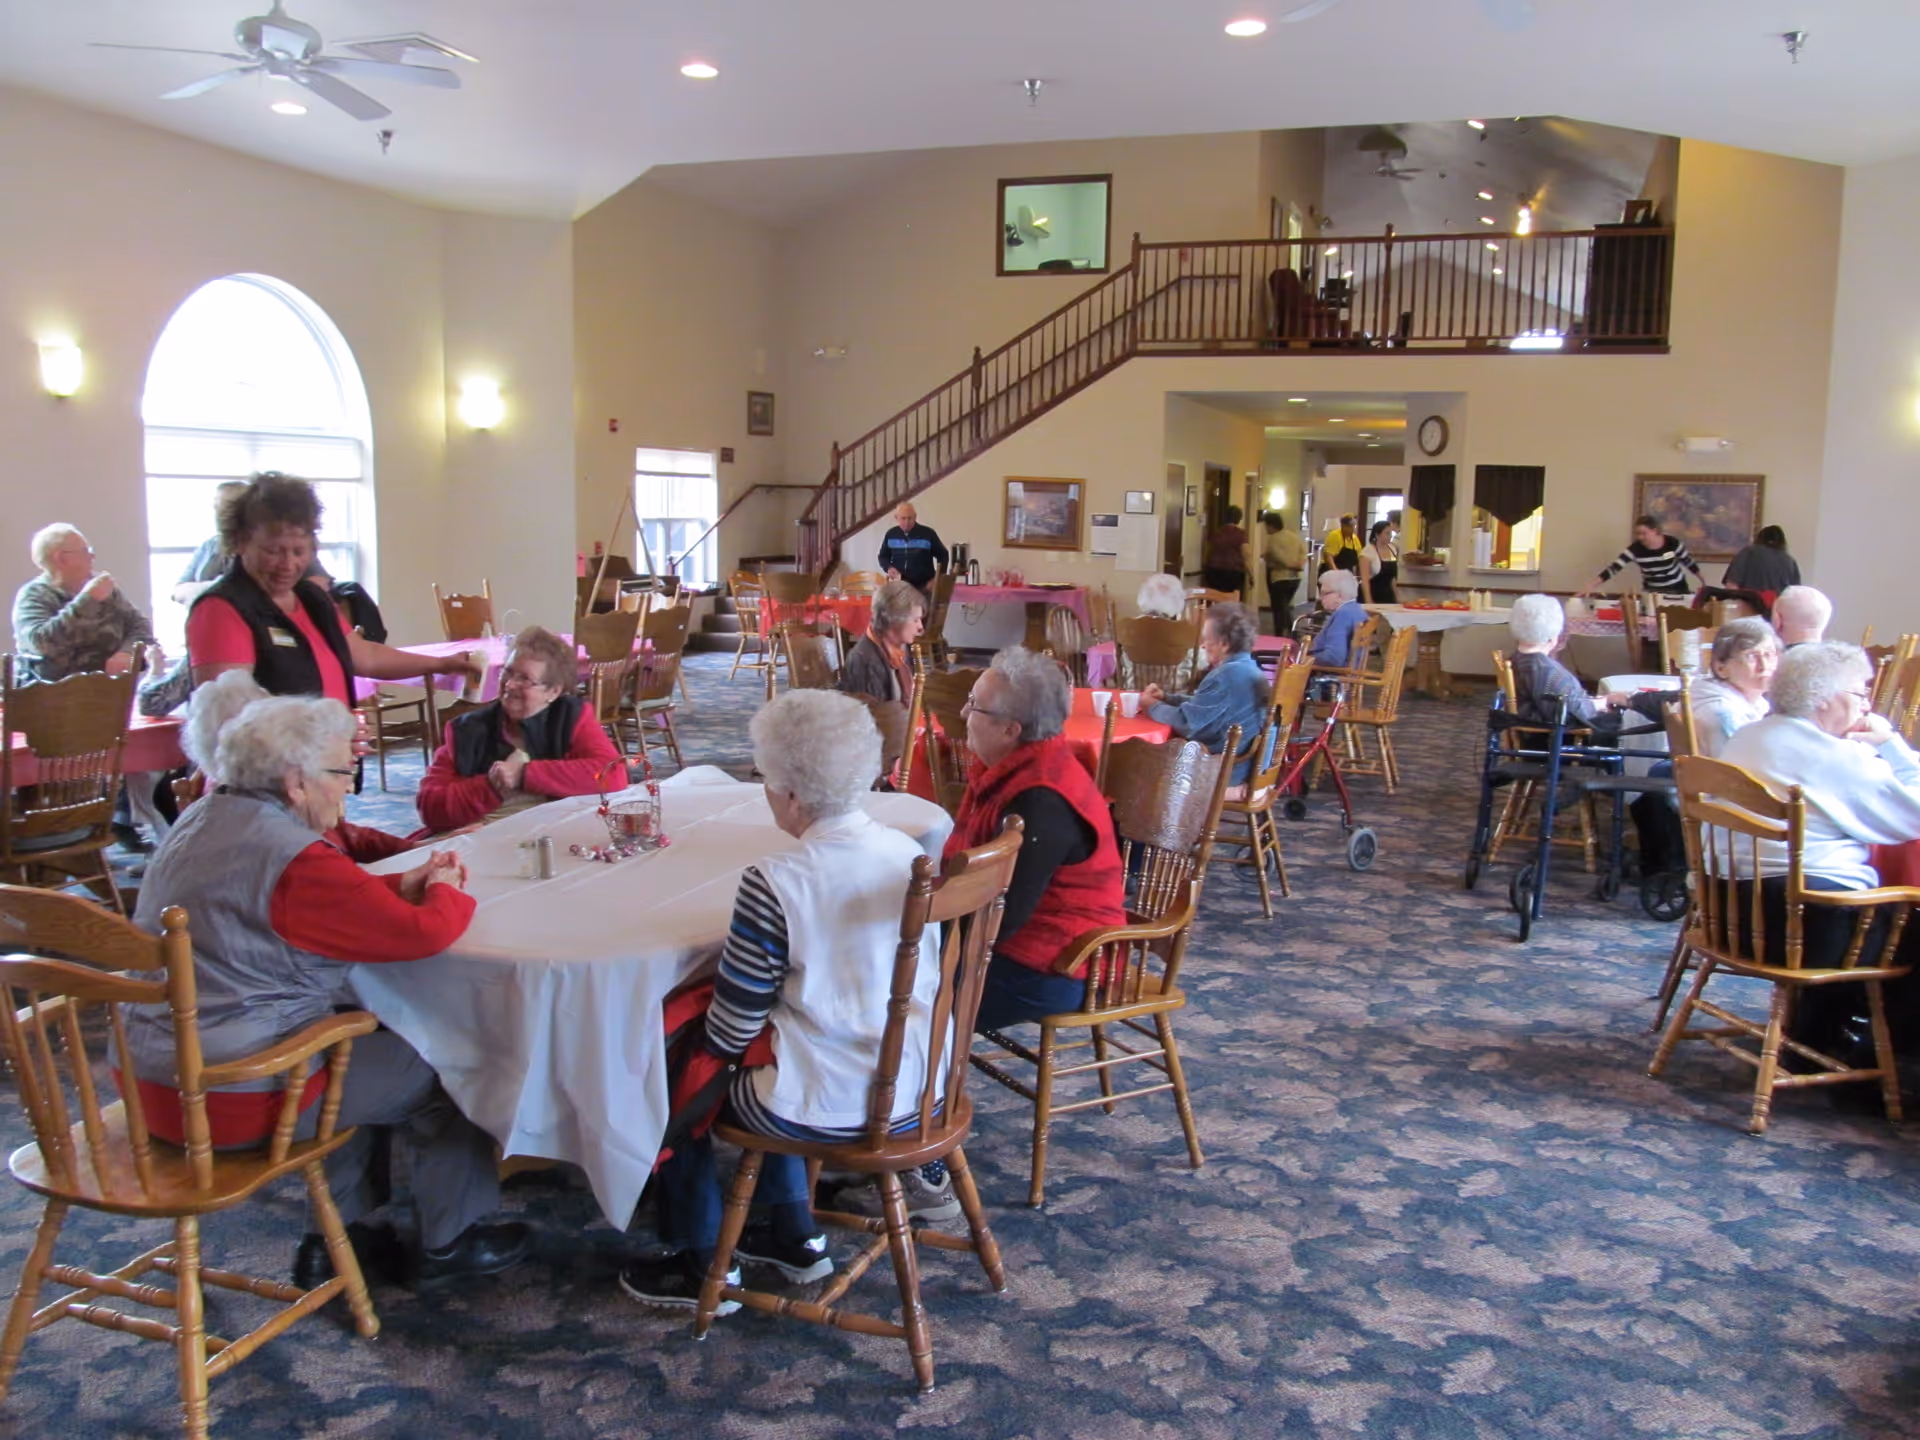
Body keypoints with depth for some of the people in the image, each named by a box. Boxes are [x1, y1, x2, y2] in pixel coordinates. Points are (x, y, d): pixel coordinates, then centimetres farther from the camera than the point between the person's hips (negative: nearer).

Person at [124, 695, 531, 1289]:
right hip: (233, 1100, -9)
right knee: (442, 1070, 6)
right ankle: (447, 1242, 22)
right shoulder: (293, 859, -23)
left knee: (366, 1036, 28)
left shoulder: (203, 820, 6)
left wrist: (400, 886, 3)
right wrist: (446, 891, 0)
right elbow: (422, 933, -21)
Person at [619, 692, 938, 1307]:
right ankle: (794, 1234, 37)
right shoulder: (910, 852, -2)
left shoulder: (775, 884, -22)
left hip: (829, 1107, -7)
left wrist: (709, 1050, 10)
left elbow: (731, 1027, -12)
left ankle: (701, 1266, 30)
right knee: (766, 1060, 31)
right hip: (916, 1088, 7)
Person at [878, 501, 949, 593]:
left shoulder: (928, 533, -6)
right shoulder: (891, 535, 2)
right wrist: (889, 568, -6)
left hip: (924, 587, -2)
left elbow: (943, 555, 5)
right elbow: (883, 556, 16)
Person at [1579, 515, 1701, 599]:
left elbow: (1689, 563, -3)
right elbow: (1613, 568, -28)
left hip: (1678, 589, 0)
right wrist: (1591, 586, -40)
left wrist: (1704, 583, 7)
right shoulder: (1635, 549, -21)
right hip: (1652, 592, 0)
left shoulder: (1673, 543, -19)